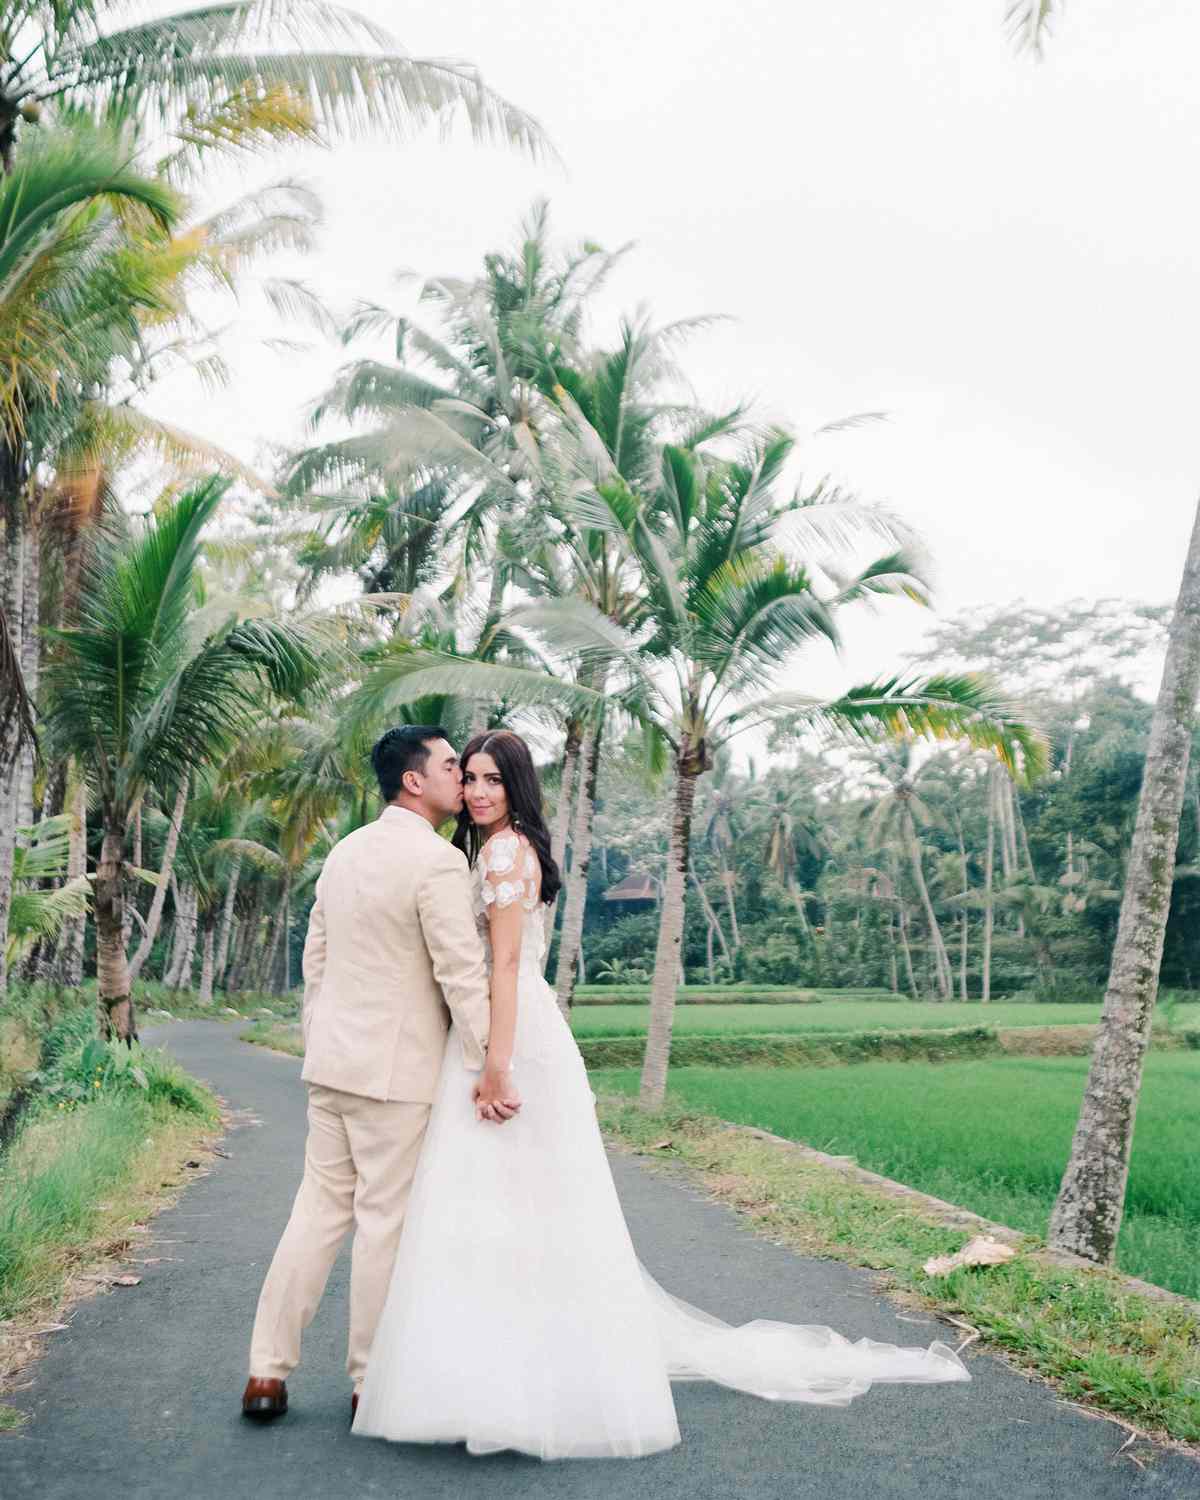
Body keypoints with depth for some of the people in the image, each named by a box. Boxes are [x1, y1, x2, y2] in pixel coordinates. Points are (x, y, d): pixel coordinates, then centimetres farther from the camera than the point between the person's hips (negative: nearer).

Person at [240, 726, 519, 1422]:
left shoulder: (345, 850, 10)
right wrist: (488, 1069, -13)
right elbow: (463, 974, -18)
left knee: (319, 1209, 13)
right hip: (395, 1070, -7)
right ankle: (372, 1384, 16)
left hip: (331, 1062, 8)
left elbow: (315, 958, 15)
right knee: (386, 1221, 4)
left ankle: (268, 1372, 18)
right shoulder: (439, 862, -15)